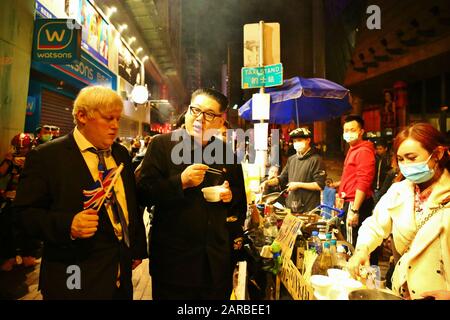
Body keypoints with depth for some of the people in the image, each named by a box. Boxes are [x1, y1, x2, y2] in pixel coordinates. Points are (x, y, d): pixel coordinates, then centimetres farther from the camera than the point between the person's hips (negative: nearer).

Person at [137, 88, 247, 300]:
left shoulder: (228, 152, 5)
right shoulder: (162, 144, -6)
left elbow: (240, 194, 17)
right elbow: (143, 193, -11)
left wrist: (231, 195, -6)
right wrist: (180, 182, -24)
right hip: (173, 256, -3)